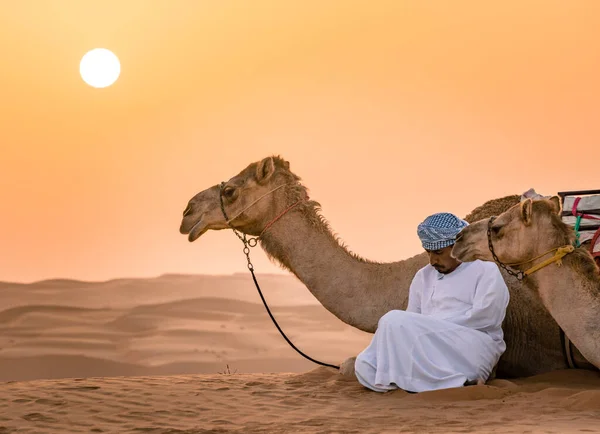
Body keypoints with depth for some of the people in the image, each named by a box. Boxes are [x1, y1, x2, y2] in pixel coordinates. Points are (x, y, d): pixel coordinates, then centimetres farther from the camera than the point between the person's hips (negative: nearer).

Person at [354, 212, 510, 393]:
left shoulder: (486, 271, 6)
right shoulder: (423, 276, 23)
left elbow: (485, 317, -9)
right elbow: (411, 321, 15)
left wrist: (432, 325, -10)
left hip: (471, 352, -6)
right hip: (429, 351, 7)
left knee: (395, 320, -26)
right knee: (364, 365, -21)